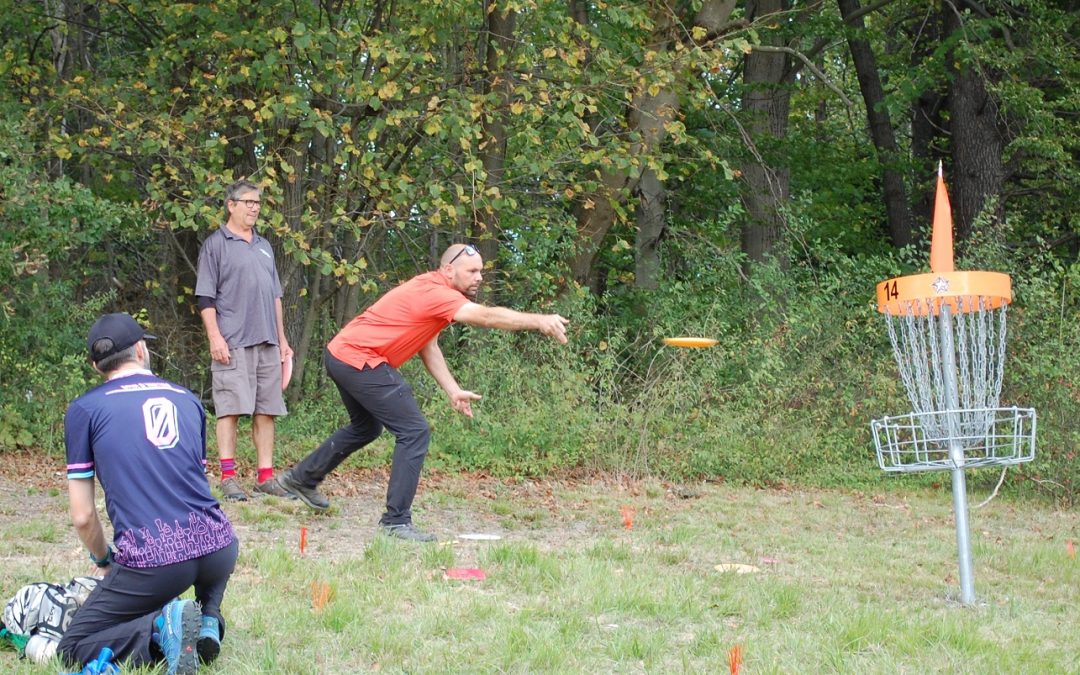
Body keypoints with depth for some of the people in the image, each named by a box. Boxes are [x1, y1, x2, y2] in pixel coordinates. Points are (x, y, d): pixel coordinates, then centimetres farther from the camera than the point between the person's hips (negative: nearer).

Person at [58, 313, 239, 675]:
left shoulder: (84, 409, 7)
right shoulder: (187, 399, 18)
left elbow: (83, 516, 6)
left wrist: (105, 561, 26)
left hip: (151, 561, -4)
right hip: (219, 550, 4)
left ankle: (160, 628, -15)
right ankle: (209, 621, 13)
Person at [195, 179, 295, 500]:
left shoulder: (264, 247, 22)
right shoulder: (215, 244, 2)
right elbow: (205, 297, -3)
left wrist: (282, 339, 20)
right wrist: (215, 337, -13)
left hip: (267, 342, 6)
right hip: (232, 343, -6)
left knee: (266, 410, 5)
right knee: (231, 408, -9)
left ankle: (265, 476, 10)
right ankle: (229, 478, -8)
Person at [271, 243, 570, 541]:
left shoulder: (429, 289, 12)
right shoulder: (436, 293, -20)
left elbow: (427, 346, 14)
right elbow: (487, 316, -32)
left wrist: (453, 390, 6)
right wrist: (539, 321, -37)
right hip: (360, 360, -11)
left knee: (365, 428, 31)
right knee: (415, 432, -12)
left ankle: (302, 478, 45)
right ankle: (396, 520, -13)